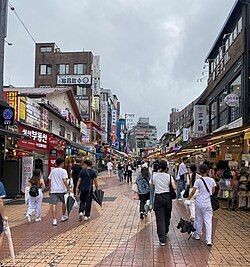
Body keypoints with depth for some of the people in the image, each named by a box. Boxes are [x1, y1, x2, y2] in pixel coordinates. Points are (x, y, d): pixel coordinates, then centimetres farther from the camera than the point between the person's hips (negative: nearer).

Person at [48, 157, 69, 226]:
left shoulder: (52, 171, 9)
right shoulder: (63, 171, -7)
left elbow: (50, 180, 14)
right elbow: (65, 181, -15)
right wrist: (67, 188, -10)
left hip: (53, 190, 3)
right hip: (62, 190, -3)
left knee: (54, 205, 0)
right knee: (63, 203, 19)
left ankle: (54, 220, -5)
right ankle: (63, 216, 32)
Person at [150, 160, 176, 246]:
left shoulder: (154, 176, -4)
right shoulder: (169, 176, -6)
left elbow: (151, 185, 12)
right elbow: (174, 187, -11)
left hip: (158, 197, -1)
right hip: (167, 197, 1)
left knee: (160, 219, -1)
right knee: (167, 217, 21)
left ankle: (162, 239, -6)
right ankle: (165, 233, 40)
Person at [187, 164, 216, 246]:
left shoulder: (198, 181, -9)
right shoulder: (212, 180, -1)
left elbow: (193, 192, -11)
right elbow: (213, 191, 9)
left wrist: (188, 199, 2)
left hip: (199, 202, -1)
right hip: (208, 202, 1)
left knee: (198, 219, 16)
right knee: (208, 221, 2)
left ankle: (197, 235, 31)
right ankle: (209, 240, -2)